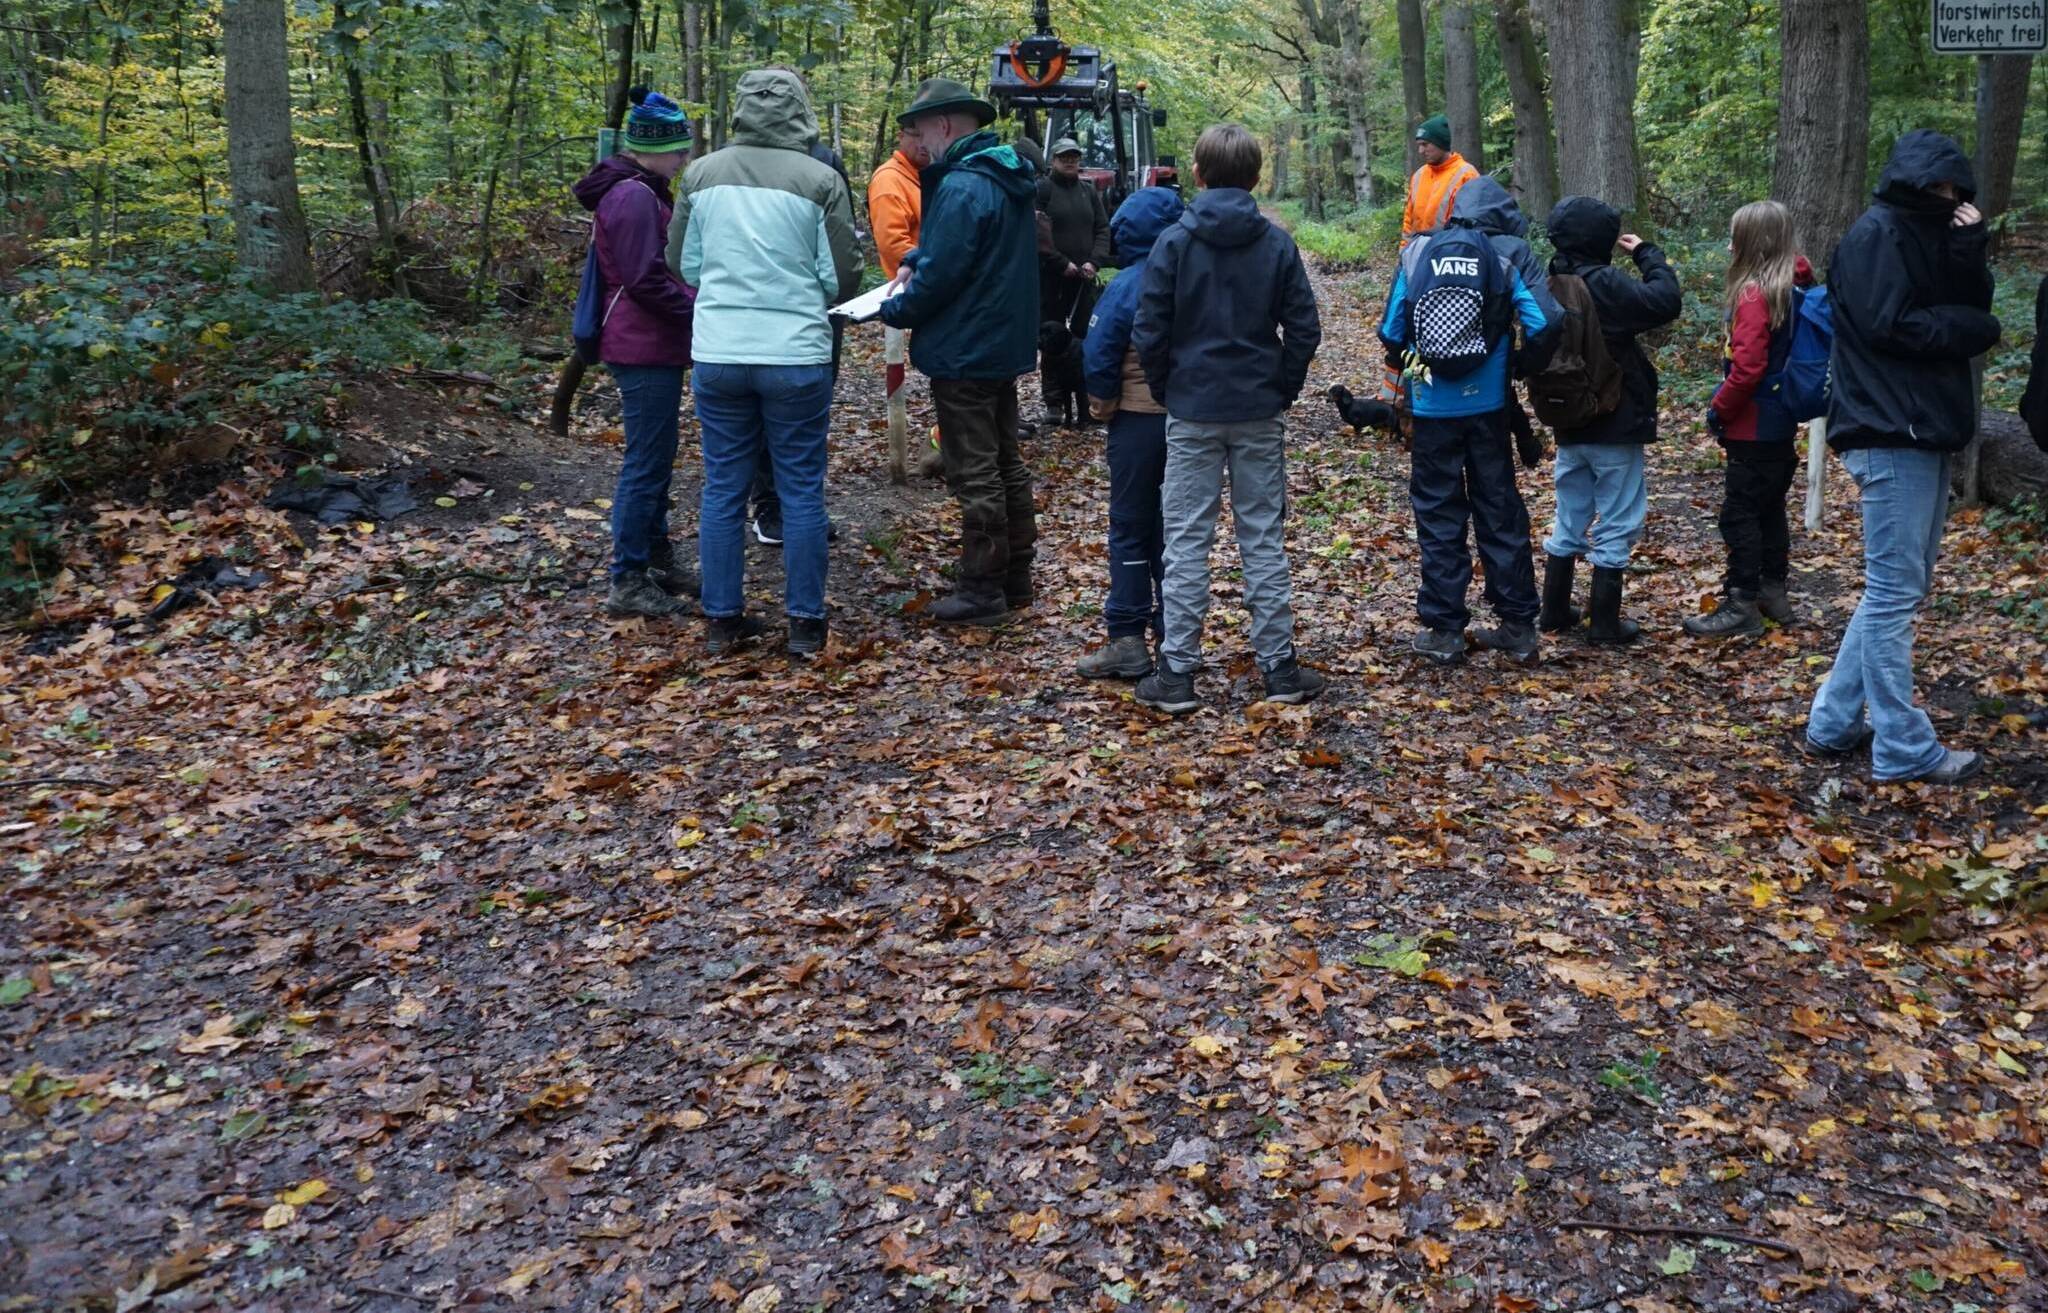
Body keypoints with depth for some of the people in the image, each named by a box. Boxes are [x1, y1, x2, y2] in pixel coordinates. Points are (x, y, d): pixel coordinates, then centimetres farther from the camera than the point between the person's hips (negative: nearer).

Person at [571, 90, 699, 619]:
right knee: (646, 463, -5)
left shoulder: (644, 192, 16)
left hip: (652, 345, 11)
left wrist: (697, 300, 9)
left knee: (656, 457, 17)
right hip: (646, 349, -11)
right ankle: (628, 581, 2)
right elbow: (645, 281, -21)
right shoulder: (633, 196, -17)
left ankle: (657, 558, 29)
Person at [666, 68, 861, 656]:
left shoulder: (702, 174, 3)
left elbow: (684, 264, 11)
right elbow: (843, 277, -2)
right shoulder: (820, 180, -6)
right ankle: (805, 622, 13)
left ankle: (722, 618, 18)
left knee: (723, 488, 11)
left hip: (717, 354, 3)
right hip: (796, 354, -2)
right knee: (802, 491, 7)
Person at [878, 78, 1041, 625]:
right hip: (1005, 345, 10)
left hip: (963, 353, -10)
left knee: (974, 474, -3)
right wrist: (916, 259, 6)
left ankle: (981, 592, 5)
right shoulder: (1007, 179, 10)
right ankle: (1014, 578, 25)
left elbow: (941, 276, -21)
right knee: (1005, 463, 16)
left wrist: (893, 310, -6)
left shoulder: (962, 186, -21)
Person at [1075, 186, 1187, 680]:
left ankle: (1128, 641, 3)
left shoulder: (1127, 286, -13)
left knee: (1131, 528, 4)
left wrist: (1101, 400, -1)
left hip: (1139, 418, -4)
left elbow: (1100, 355, -16)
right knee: (1178, 528, 13)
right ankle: (1175, 638, 18)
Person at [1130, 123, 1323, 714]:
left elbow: (1149, 333, -8)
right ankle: (1279, 668, 13)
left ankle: (1177, 674, 5)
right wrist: (1283, 389, 10)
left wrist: (1167, 391, 6)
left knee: (1187, 541, 4)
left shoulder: (1174, 243, -6)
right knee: (1264, 538, 9)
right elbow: (1304, 329, -1)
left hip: (1193, 412, -2)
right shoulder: (1278, 244, -1)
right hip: (1260, 413, 2)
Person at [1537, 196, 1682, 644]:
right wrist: (1647, 254, -10)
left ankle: (1554, 610, 23)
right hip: (1615, 425, -7)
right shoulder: (1604, 284, -20)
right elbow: (1665, 302, -22)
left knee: (1569, 520, 17)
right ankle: (1604, 621, 7)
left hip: (1569, 424, 7)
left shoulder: (1553, 284, 3)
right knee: (1617, 523, 3)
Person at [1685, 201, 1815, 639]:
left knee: (1739, 514, -3)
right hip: (1781, 425, 9)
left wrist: (1719, 409, -12)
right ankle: (1773, 591, 28)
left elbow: (1747, 367, -24)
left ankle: (1742, 607, 0)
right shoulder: (1792, 287, 8)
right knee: (1769, 509, 18)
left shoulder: (1754, 294, -19)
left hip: (1754, 428, -9)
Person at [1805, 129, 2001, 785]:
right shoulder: (1876, 234, -9)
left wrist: (1971, 248, -4)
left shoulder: (1932, 234, 18)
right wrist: (1977, 329, -5)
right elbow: (1892, 325, -17)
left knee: (1899, 588, 13)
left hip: (1924, 432, 10)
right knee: (1895, 591, -5)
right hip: (1891, 435, -10)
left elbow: (1965, 307, 11)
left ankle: (1835, 722, 19)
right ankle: (1904, 749, 0)